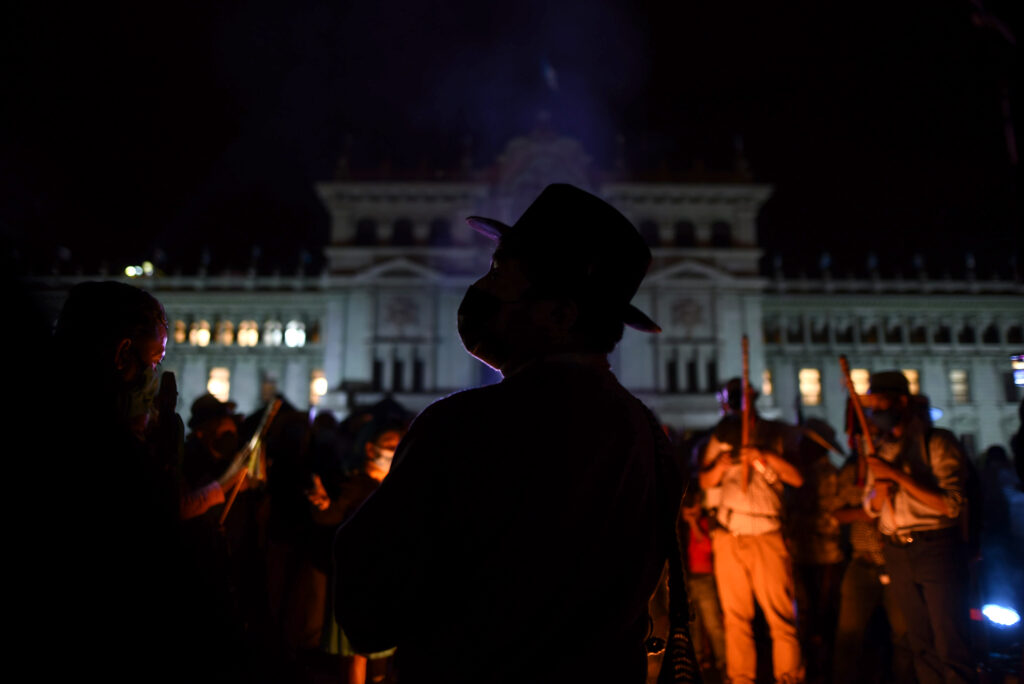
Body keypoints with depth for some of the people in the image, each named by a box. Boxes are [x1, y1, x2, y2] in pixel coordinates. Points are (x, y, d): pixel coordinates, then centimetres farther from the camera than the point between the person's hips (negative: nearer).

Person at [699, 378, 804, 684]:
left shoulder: (776, 434, 6)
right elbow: (705, 482, 10)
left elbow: (797, 478, -4)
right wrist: (721, 464, -10)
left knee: (780, 613, -6)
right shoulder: (721, 437, 14)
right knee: (735, 615, 5)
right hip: (729, 536, 3)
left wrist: (766, 457, -19)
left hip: (767, 535, -3)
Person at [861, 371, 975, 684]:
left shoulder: (937, 442, -6)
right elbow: (870, 507, 15)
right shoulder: (882, 449, 11)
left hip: (935, 548, -6)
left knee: (950, 645, -3)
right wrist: (879, 490, -7)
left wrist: (898, 475, -20)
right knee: (922, 645, 13)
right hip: (897, 552, 6)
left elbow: (951, 503, -17)